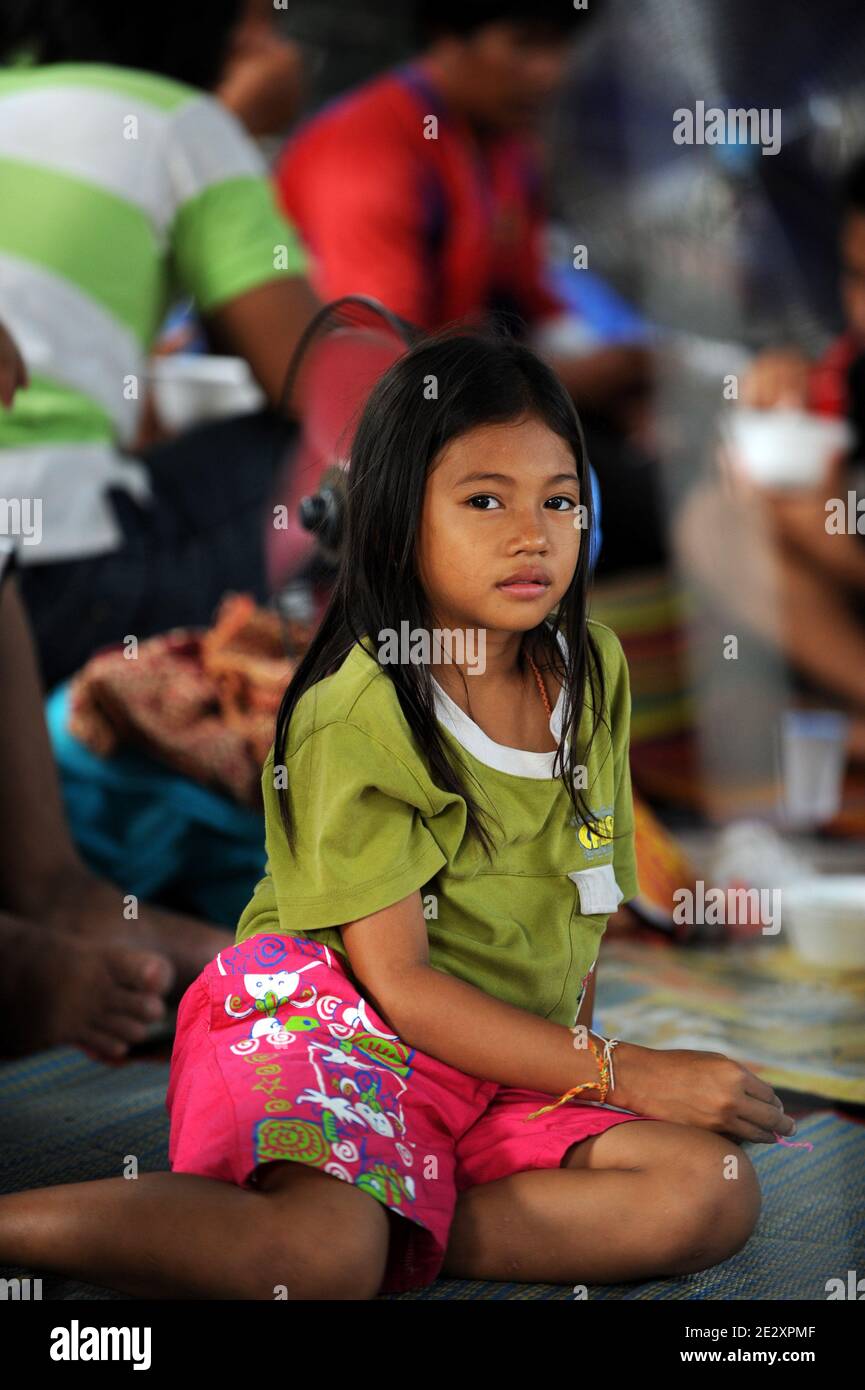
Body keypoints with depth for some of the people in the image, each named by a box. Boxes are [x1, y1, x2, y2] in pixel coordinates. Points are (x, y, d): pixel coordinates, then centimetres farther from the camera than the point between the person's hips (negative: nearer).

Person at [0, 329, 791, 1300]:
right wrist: (623, 1074, -18)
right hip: (330, 1017, -6)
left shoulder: (595, 671, 8)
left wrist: (579, 1048, 5)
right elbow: (398, 979, -15)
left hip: (522, 1065, 6)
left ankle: (397, 1235, -19)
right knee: (320, 1256, -36)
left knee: (714, 1194, -20)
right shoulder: (355, 717, -12)